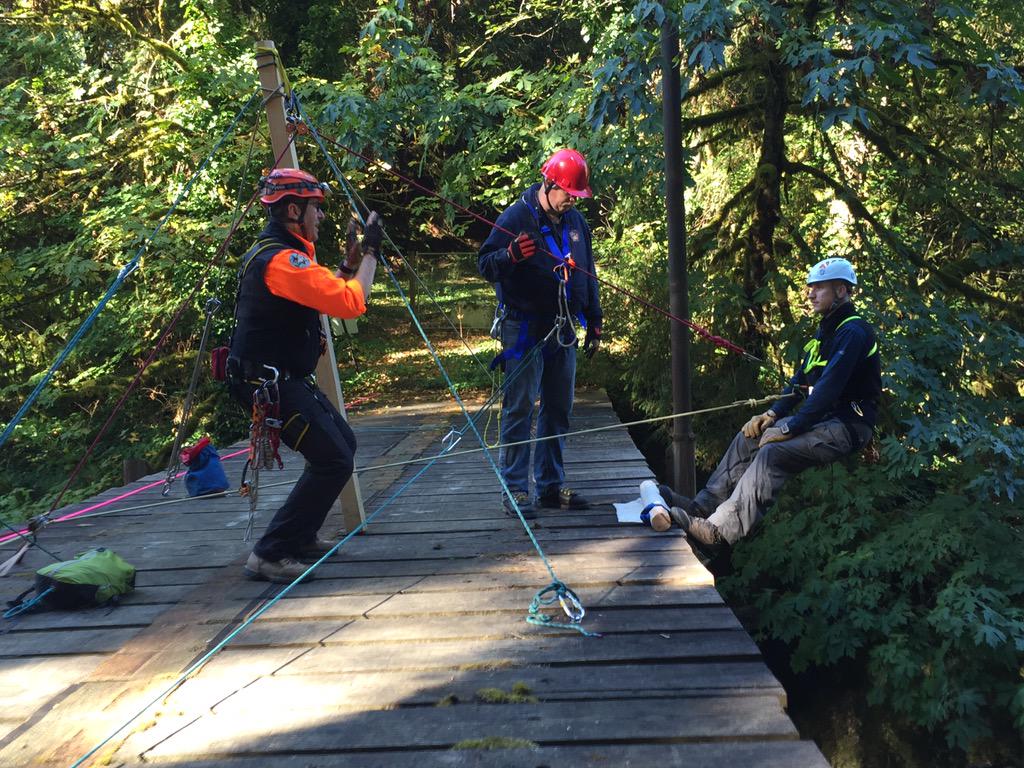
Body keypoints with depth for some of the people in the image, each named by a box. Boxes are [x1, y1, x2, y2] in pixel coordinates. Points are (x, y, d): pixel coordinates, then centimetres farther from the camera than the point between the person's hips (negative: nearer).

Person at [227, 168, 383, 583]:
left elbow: (326, 291, 21)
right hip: (271, 382, -11)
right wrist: (370, 252, -15)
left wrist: (351, 258, 10)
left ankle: (300, 536, 29)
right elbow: (351, 303, -27)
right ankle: (269, 555, -4)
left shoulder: (277, 249, 13)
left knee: (342, 444, 19)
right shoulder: (281, 259, -21)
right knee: (334, 461, -11)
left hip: (284, 378, 11)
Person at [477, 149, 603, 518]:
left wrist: (593, 322, 18)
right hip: (524, 329, -7)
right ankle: (515, 489, 1)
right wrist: (511, 255, -32)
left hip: (562, 330, 7)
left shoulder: (576, 221, 12)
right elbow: (484, 264, -11)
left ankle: (552, 485, 20)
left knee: (558, 410, 10)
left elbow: (587, 274, 21)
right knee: (519, 409, -6)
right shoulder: (516, 217, -8)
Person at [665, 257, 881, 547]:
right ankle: (701, 506, -2)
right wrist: (772, 414, 3)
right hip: (821, 418, 10)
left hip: (846, 427, -10)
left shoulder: (853, 332, -16)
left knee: (773, 452, -29)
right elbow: (800, 380, 17)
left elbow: (829, 388, -24)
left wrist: (788, 429, -22)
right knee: (748, 438, 0)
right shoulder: (826, 330, 17)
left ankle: (721, 529, -33)